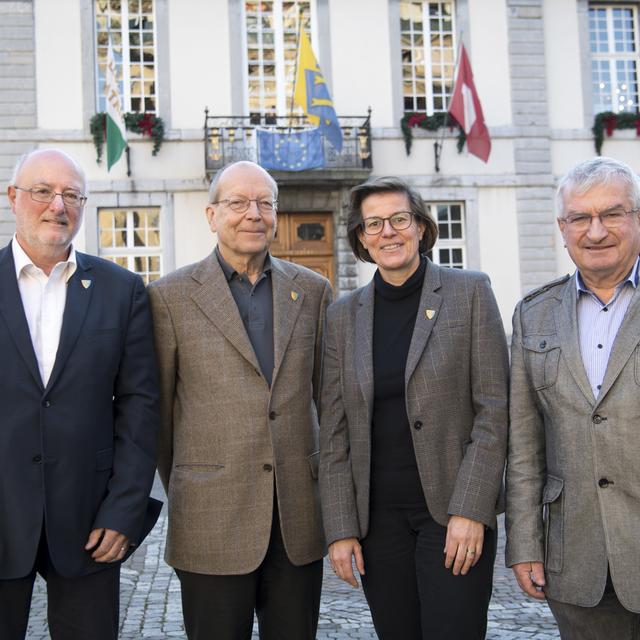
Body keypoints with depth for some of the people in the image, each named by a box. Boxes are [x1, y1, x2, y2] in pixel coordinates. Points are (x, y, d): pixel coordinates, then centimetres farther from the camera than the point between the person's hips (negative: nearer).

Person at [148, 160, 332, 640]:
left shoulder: (312, 290, 8)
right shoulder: (172, 296, -2)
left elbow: (326, 394, 13)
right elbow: (157, 407, 4)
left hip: (300, 517, 3)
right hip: (212, 523, -3)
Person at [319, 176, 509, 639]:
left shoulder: (470, 292, -2)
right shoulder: (343, 316, 7)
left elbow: (494, 408, -6)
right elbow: (334, 433, 7)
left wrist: (470, 510, -13)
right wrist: (340, 528, 1)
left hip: (454, 511, -3)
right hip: (377, 514, 3)